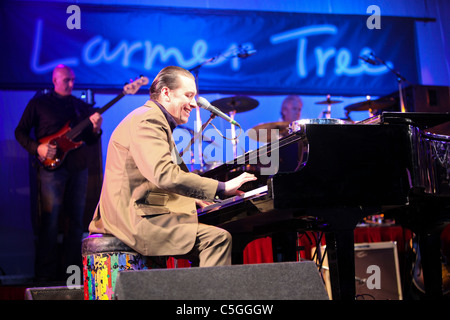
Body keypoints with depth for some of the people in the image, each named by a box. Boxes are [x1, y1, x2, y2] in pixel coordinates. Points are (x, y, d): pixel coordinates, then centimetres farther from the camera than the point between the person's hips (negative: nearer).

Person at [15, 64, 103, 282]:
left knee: (76, 221, 7)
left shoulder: (82, 106, 15)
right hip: (52, 167, -4)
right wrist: (37, 148, -13)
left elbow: (90, 140, 15)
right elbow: (20, 131, 4)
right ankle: (46, 276, 0)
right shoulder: (39, 103, 4)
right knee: (49, 221, -6)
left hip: (78, 168, 5)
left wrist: (95, 129, -7)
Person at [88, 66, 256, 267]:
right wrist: (222, 188, -24)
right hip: (135, 219, -11)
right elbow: (165, 175, -26)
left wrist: (191, 197, 19)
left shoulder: (155, 120, 24)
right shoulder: (147, 120, -12)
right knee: (218, 238, -20)